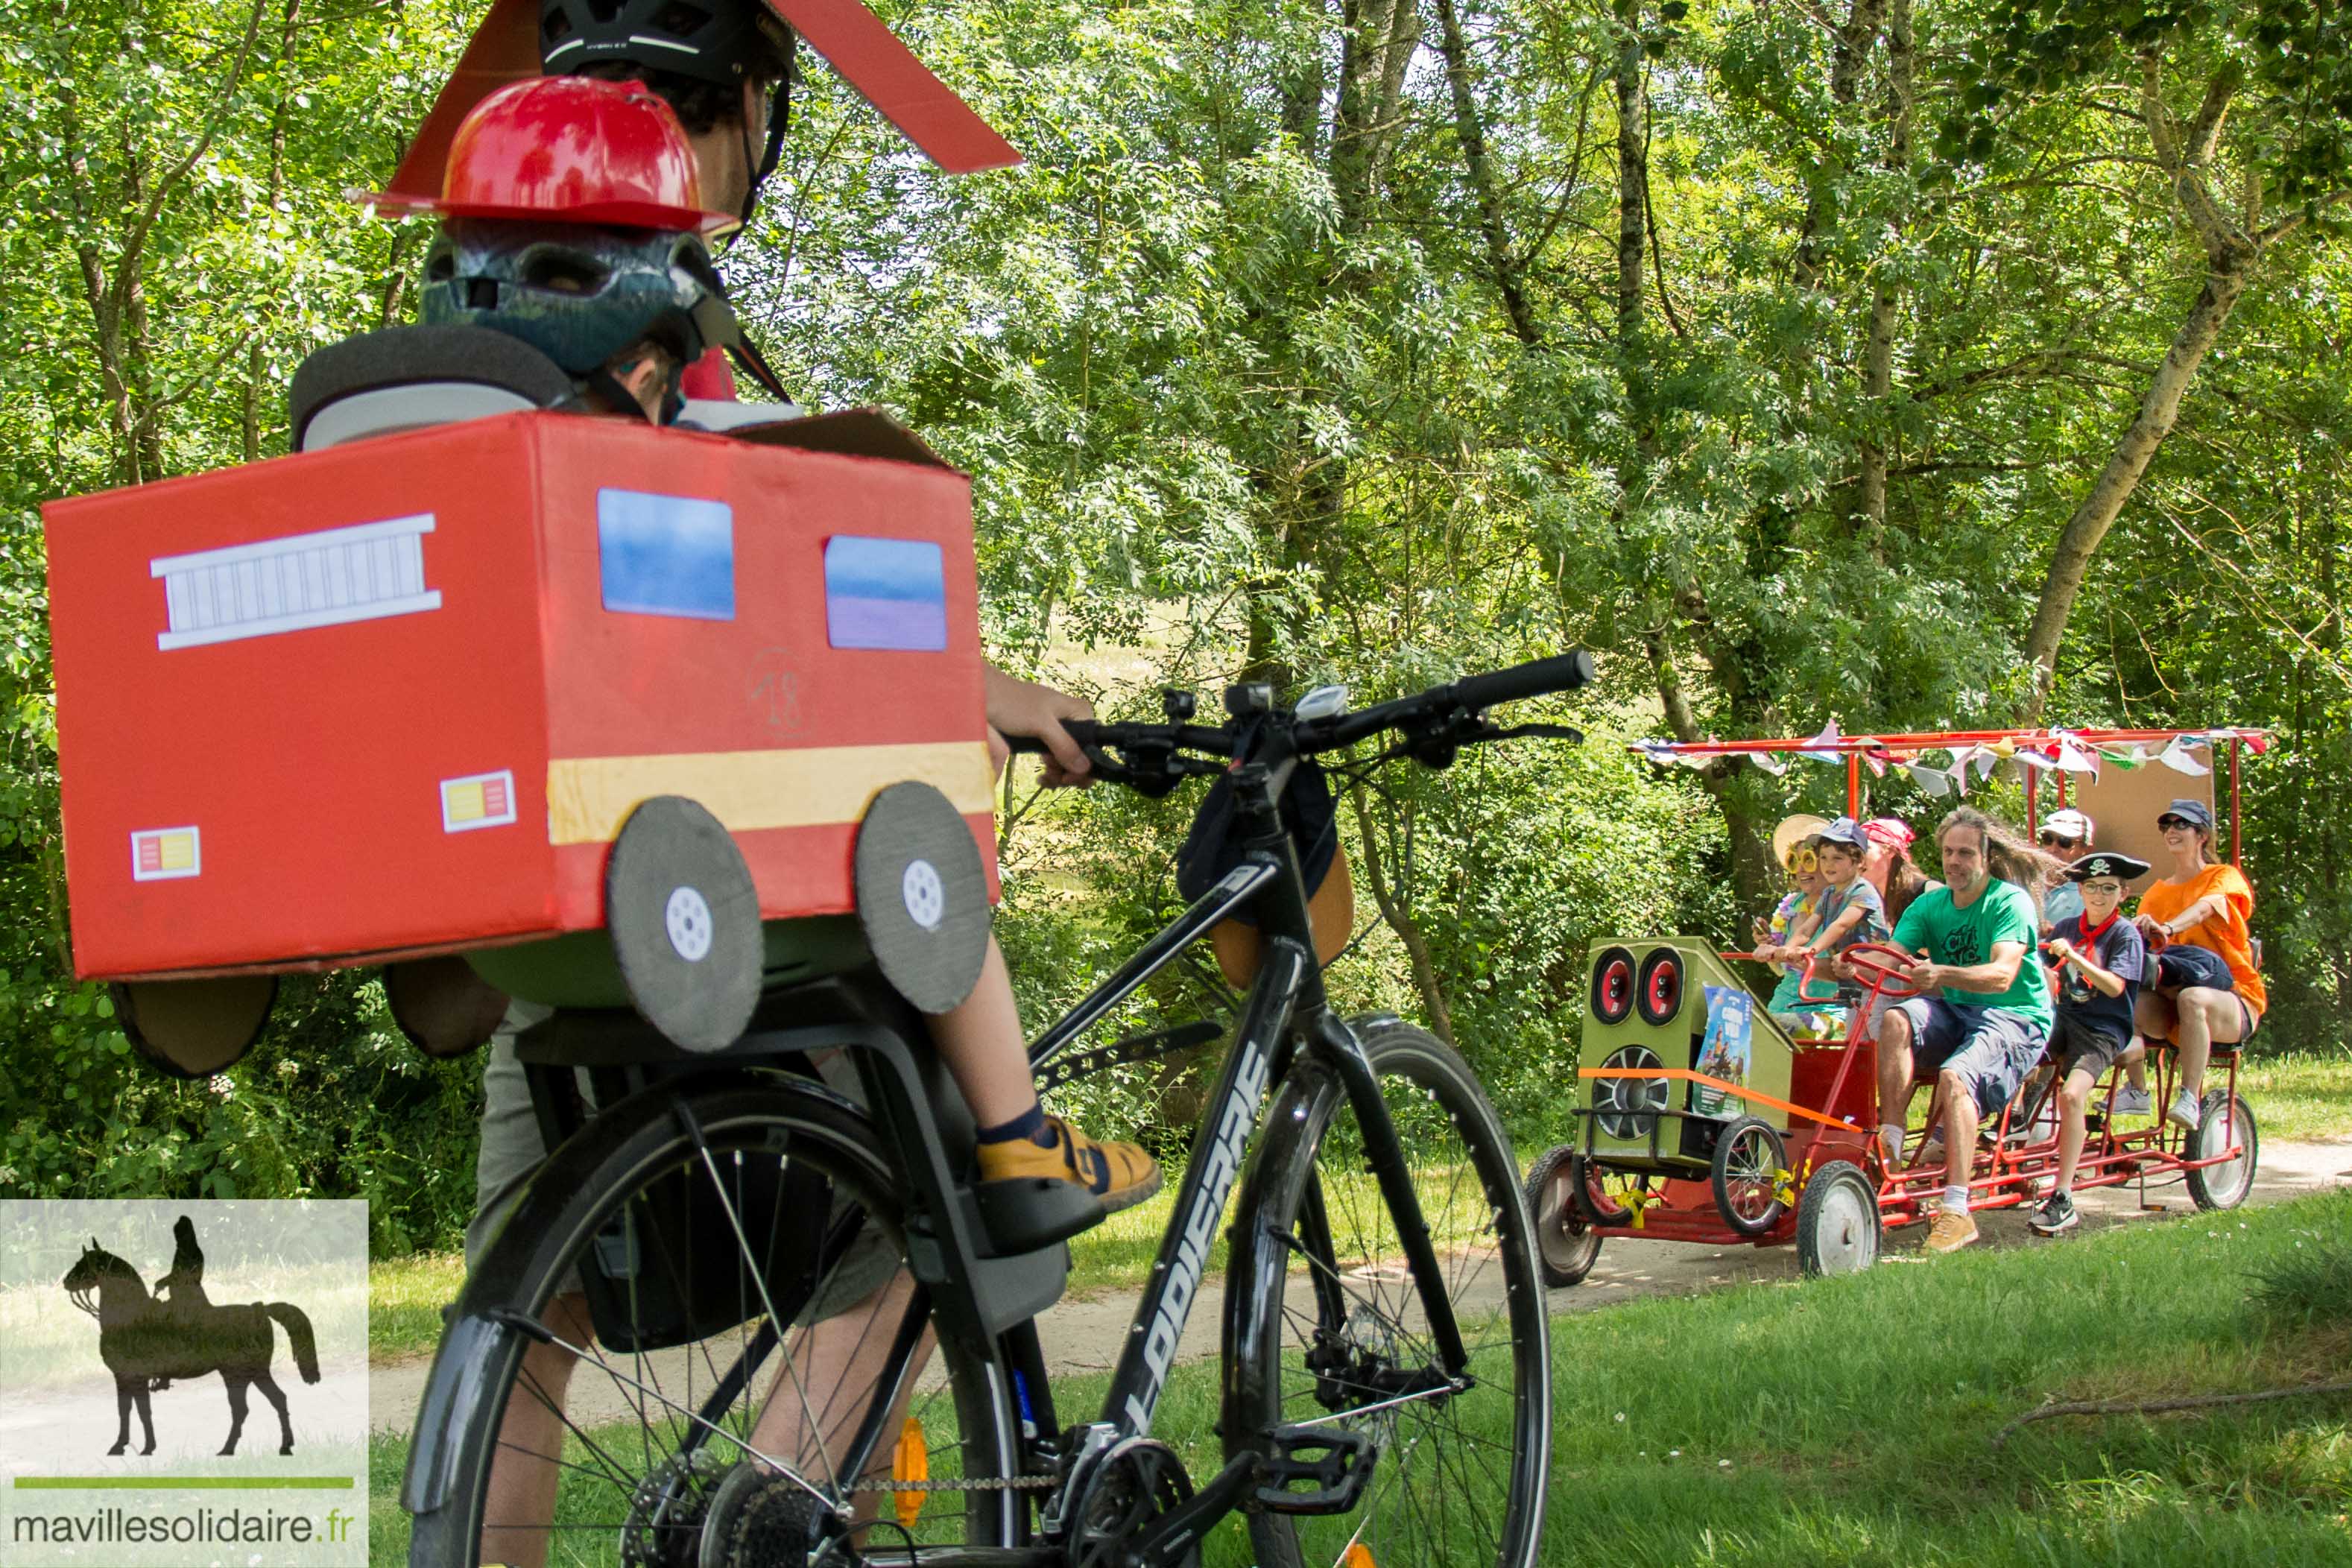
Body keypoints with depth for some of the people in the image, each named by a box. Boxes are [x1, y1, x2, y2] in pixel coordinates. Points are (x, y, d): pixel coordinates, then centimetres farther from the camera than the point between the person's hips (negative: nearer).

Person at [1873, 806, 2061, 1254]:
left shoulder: (2011, 902, -9)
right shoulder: (1928, 906, 8)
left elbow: (2002, 974, -26)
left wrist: (1941, 973, -44)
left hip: (2015, 1019, -5)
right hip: (1954, 1013, 6)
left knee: (1955, 1075, -33)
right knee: (1896, 1019, -25)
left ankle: (1956, 1211, -37)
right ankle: (1889, 1145, -29)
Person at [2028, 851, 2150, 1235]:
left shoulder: (2126, 934, -1)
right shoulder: (2067, 927, 14)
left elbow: (2115, 986, -13)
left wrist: (2074, 957, -22)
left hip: (2102, 1030, -5)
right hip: (2064, 1018, 5)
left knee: (2072, 1093, -28)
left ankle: (2063, 1198, -28)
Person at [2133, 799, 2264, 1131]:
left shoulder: (2225, 877, 2)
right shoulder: (2157, 891, 18)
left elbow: (2206, 906, -22)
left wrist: (2167, 928, -43)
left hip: (2232, 996, -4)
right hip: (2172, 994, 4)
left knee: (2192, 998, -40)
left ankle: (2189, 1099, -39)